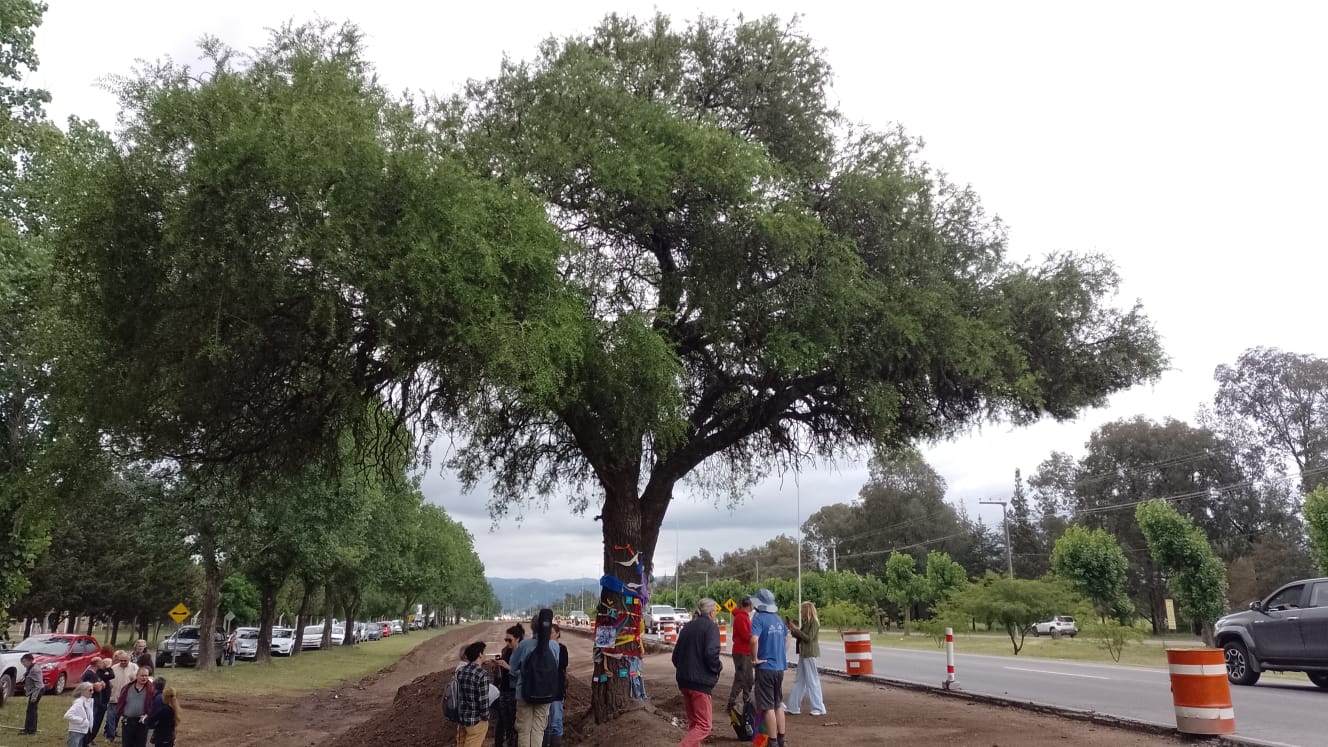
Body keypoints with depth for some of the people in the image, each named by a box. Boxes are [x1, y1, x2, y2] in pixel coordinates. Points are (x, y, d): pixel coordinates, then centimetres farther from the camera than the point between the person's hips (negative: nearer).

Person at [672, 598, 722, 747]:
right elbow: (711, 654, -21)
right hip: (700, 682, -7)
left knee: (693, 723, 19)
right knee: (703, 726, -2)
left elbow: (675, 655, 15)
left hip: (683, 680, 7)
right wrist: (719, 667, -3)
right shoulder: (711, 627, -8)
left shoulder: (687, 627, 13)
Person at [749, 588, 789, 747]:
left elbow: (754, 640, -30)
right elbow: (785, 635, 28)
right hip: (780, 666, 7)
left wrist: (755, 658, -18)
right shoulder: (778, 618, 9)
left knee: (768, 707, 1)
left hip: (765, 667, -7)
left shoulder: (759, 618, -15)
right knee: (778, 704, 18)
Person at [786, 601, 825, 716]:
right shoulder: (805, 622, 13)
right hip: (803, 654, 9)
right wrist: (793, 630, 2)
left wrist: (796, 629, -16)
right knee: (799, 681, 12)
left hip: (810, 654, -9)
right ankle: (794, 707, 18)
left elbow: (809, 638, -18)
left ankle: (819, 708, 6)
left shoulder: (814, 622, -12)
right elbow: (800, 637, 16)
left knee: (812, 681, -2)